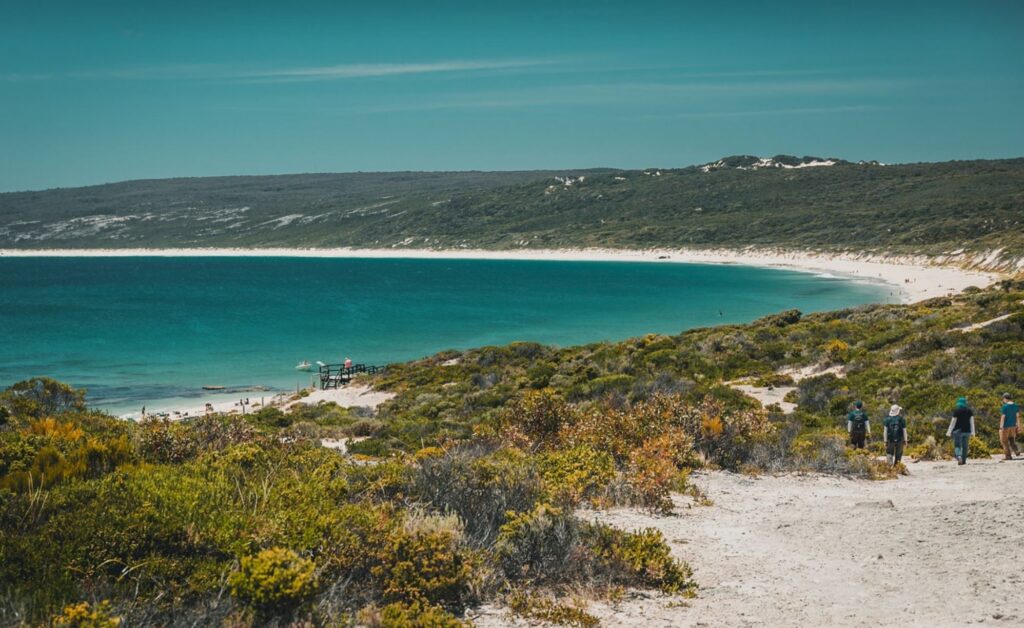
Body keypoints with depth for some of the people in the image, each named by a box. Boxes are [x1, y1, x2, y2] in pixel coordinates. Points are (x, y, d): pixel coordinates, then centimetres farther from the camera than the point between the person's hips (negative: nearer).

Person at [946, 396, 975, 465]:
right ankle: (964, 461, 10)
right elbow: (972, 421, 2)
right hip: (967, 430, 3)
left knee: (957, 446, 1)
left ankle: (959, 456, -25)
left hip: (958, 431, -3)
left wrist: (949, 431, -5)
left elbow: (953, 421, -8)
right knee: (965, 446, 10)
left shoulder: (956, 411, -7)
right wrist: (972, 432, 5)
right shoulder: (969, 410, 3)